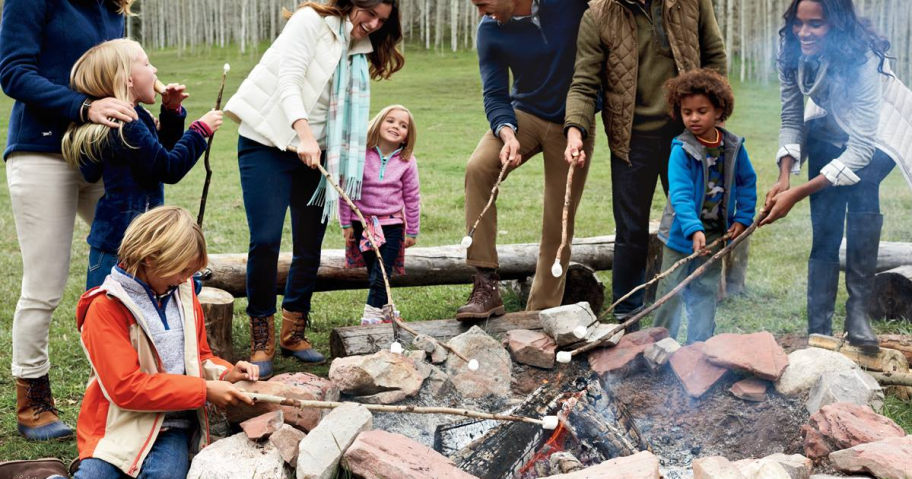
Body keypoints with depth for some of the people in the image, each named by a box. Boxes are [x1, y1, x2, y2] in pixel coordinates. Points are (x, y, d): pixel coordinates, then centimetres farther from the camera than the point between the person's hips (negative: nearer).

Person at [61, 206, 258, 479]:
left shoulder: (183, 293, 8)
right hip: (122, 424, -3)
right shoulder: (106, 308, -10)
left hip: (172, 424, 3)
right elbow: (125, 387, -17)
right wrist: (204, 390, -19)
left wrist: (225, 374, -2)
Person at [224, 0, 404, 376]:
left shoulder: (362, 53, 13)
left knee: (310, 247, 5)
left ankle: (294, 334, 21)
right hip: (268, 144, -6)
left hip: (313, 153, 6)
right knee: (265, 241, -13)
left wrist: (344, 169, 3)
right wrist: (304, 133, -33)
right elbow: (288, 80, -19)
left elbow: (347, 114, 11)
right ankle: (261, 341, 0)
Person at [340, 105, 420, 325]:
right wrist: (346, 223, -1)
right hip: (362, 222, 0)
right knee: (374, 273, 8)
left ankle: (372, 316, 0)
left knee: (382, 275, -6)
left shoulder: (407, 161, -4)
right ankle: (383, 309, 24)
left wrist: (412, 231, 7)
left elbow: (412, 198, 3)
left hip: (392, 224, 0)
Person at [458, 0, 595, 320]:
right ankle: (486, 287, -24)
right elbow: (495, 96, -7)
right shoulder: (490, 30, -11)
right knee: (478, 168, -27)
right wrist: (507, 133, -28)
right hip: (524, 115, 1)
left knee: (558, 225, 0)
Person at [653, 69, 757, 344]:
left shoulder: (733, 147, -3)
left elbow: (747, 183, 9)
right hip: (682, 233, -4)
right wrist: (694, 229, -36)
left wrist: (743, 218, 0)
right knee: (671, 290, 4)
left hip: (716, 233, 4)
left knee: (706, 290, 11)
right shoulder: (681, 150, -17)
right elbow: (680, 194, -25)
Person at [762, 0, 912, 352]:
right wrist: (784, 178, -24)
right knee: (824, 233, -7)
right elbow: (791, 118, -10)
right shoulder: (792, 52, -21)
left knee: (861, 184, -32)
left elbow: (860, 151, -37)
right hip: (829, 132, 4)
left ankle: (858, 309, -24)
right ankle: (819, 331, -1)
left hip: (875, 136, -4)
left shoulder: (862, 61, -36)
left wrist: (798, 194, -41)